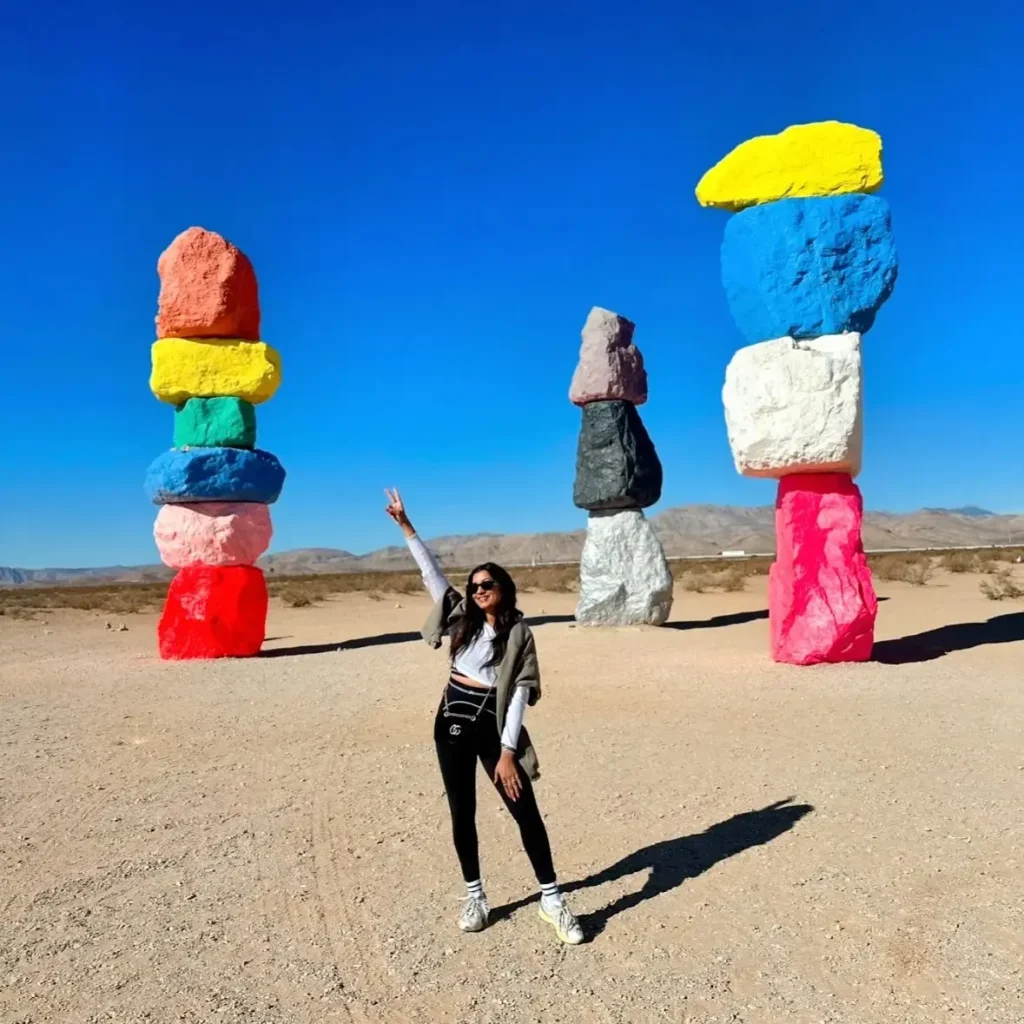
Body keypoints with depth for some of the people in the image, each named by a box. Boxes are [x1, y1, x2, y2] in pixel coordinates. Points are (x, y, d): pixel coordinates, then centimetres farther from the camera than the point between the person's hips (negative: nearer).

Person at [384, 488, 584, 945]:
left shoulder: (518, 632, -4)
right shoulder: (462, 616, 5)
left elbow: (521, 692, -8)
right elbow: (431, 571, 4)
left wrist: (507, 751, -14)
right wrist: (405, 526, 0)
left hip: (493, 722, -3)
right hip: (454, 719, 3)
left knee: (525, 810, -1)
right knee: (462, 814, 9)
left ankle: (552, 900, 12)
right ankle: (475, 897, 25)